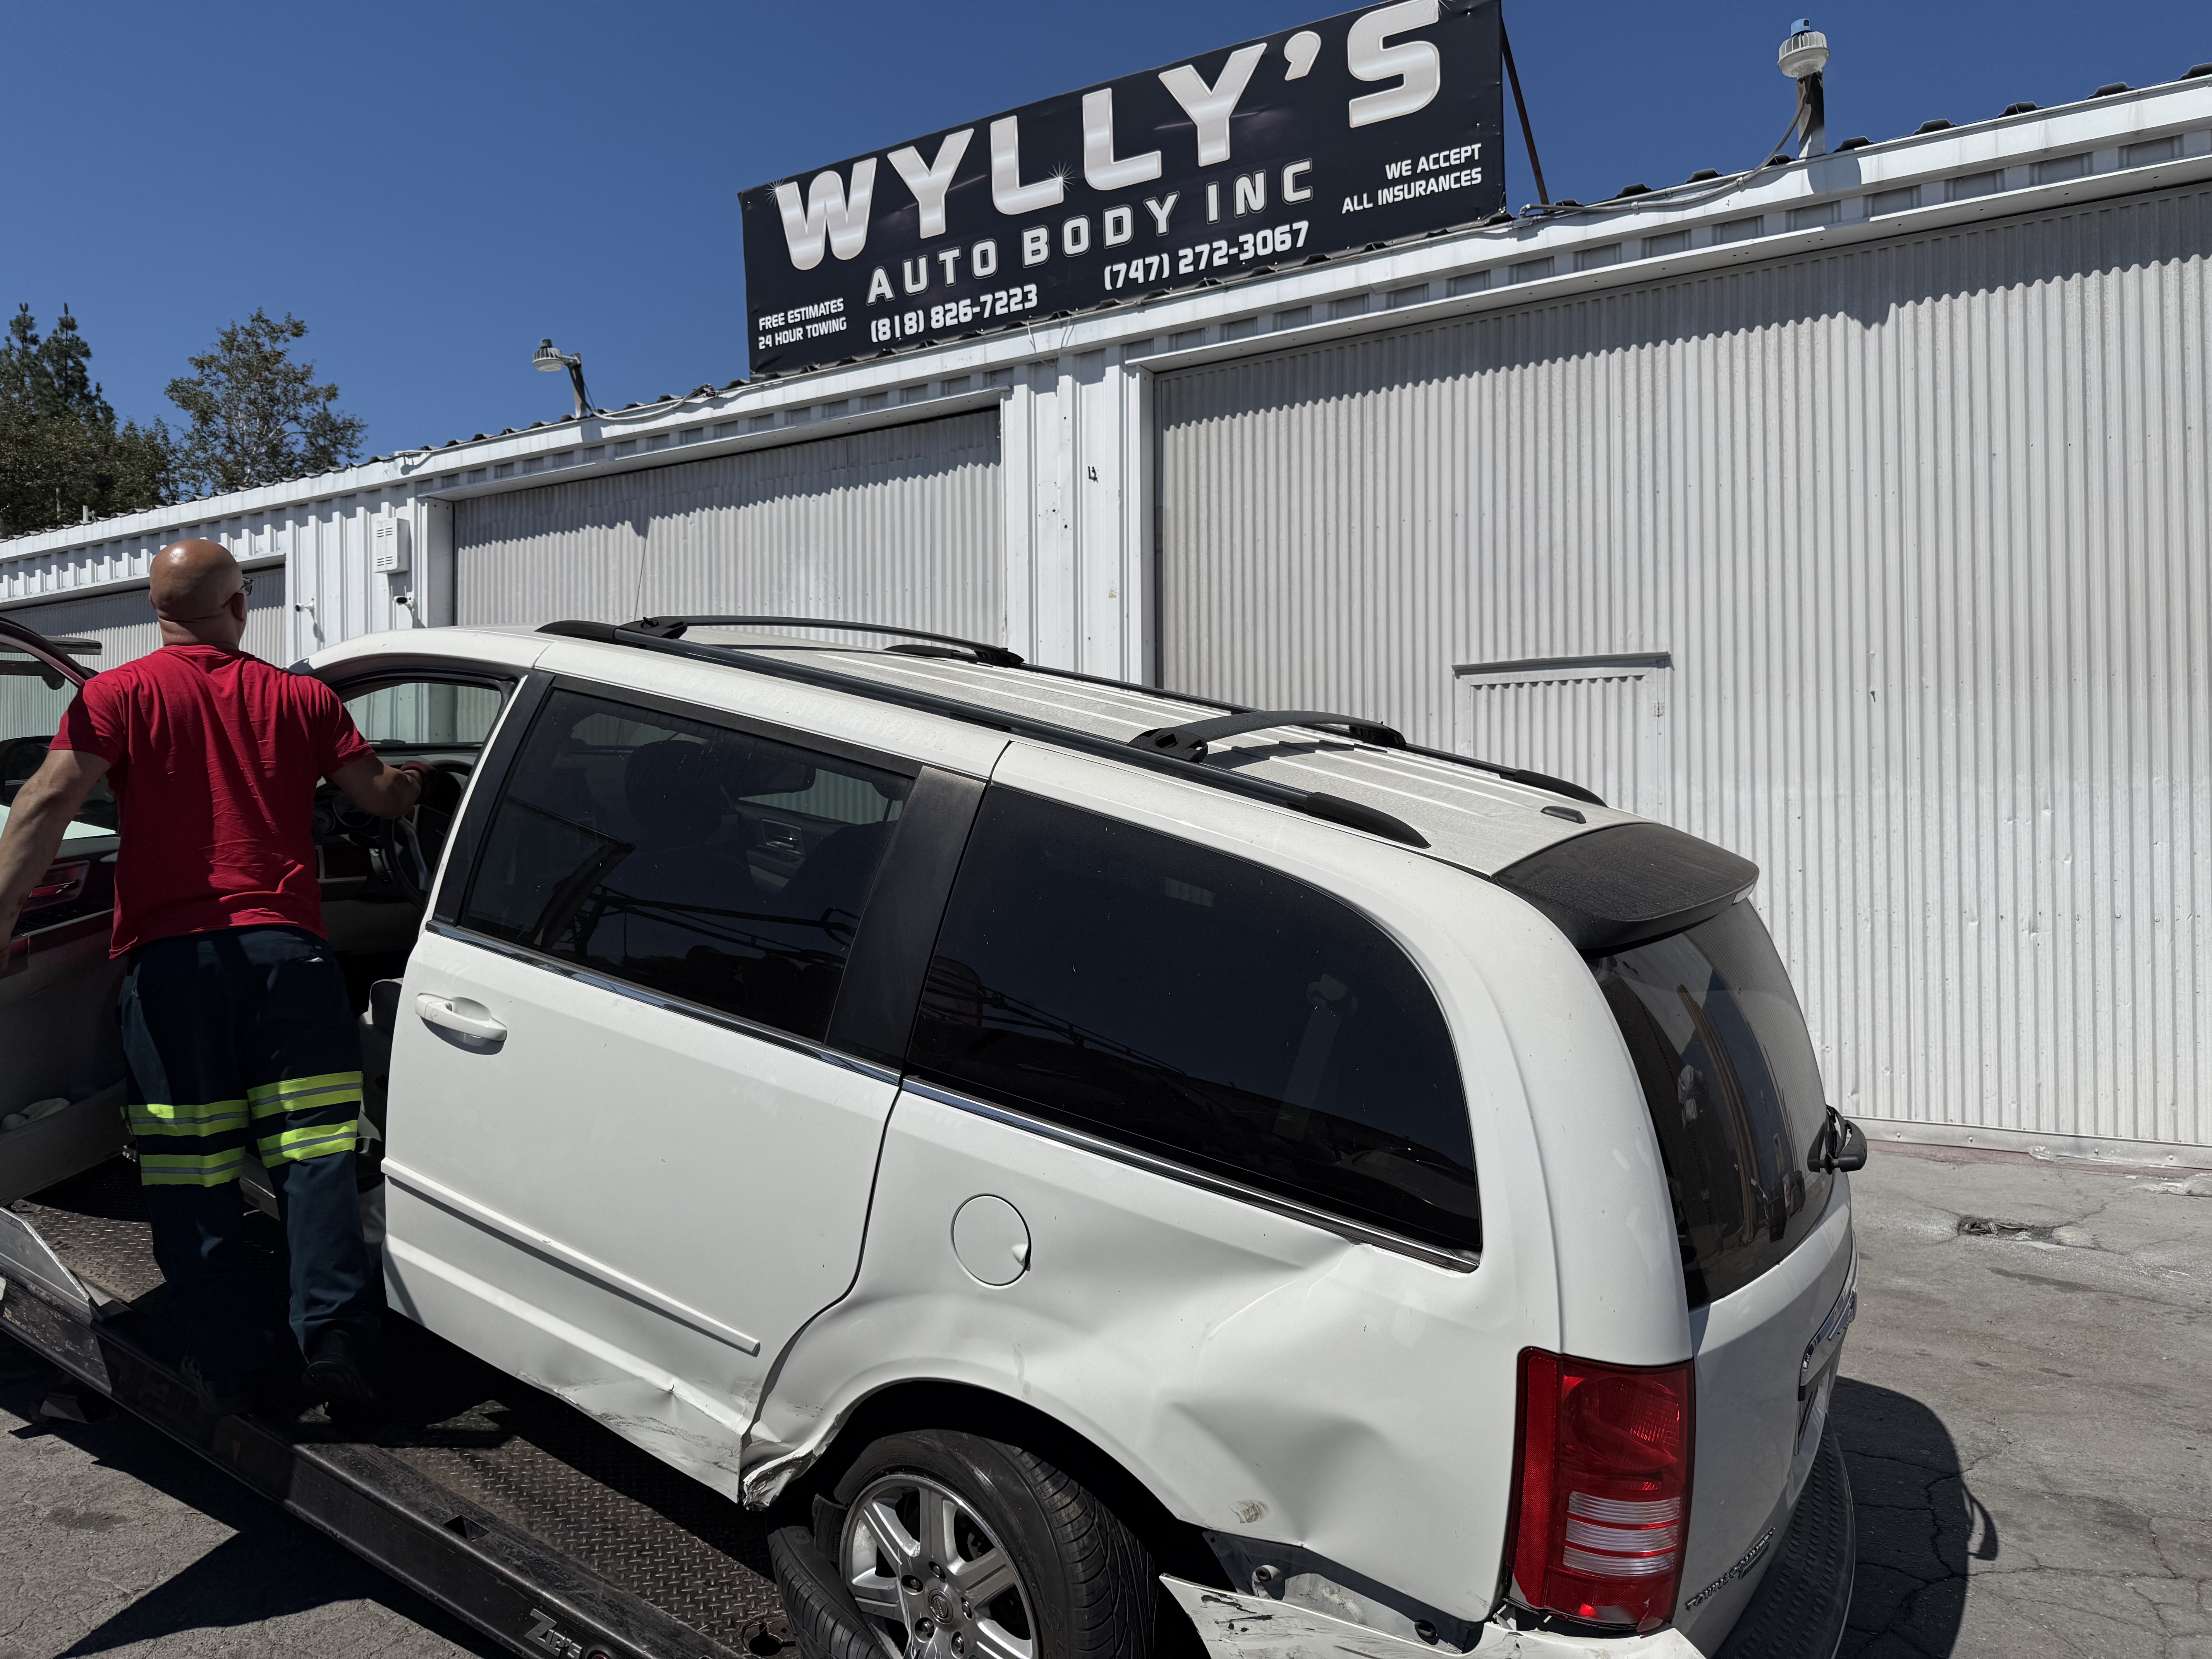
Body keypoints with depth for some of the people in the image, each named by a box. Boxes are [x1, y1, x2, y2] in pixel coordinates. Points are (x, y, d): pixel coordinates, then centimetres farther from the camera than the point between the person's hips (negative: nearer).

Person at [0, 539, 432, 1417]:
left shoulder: (118, 695, 6)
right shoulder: (300, 697, 9)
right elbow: (382, 797, 13)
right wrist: (411, 776, 36)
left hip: (171, 956, -1)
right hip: (285, 948, 1)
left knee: (190, 1176, 6)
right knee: (312, 1154, 4)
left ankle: (235, 1365, 10)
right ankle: (333, 1334, -3)